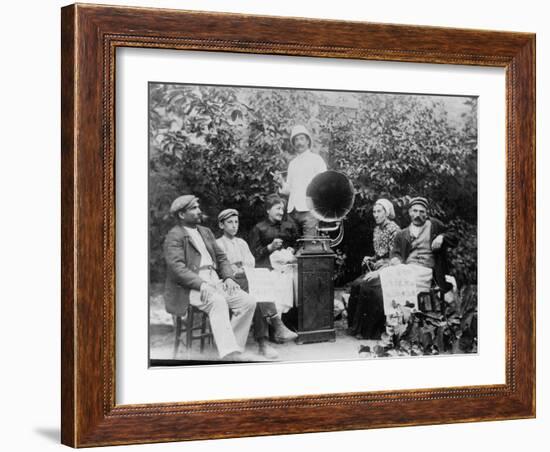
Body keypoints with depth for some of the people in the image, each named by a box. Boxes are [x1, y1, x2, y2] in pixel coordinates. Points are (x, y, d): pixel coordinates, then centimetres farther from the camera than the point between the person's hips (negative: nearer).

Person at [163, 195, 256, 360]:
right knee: (218, 301, -37)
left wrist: (228, 277, 0)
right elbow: (177, 267, -14)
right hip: (190, 288, -7)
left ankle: (235, 350, -13)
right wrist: (201, 284, -27)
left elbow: (221, 257, 21)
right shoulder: (174, 236, -2)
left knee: (248, 302, -15)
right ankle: (230, 354, -44)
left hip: (215, 282, 7)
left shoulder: (205, 232, 23)